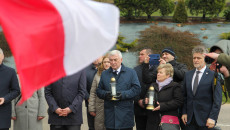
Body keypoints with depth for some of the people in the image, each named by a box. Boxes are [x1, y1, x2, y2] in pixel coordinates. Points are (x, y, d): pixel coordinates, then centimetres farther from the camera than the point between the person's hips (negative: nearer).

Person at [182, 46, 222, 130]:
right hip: (190, 119, 5)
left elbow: (217, 100, -7)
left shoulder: (213, 76, -5)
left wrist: (212, 118, -13)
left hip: (205, 120, -4)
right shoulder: (188, 75, 12)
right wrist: (184, 112, 6)